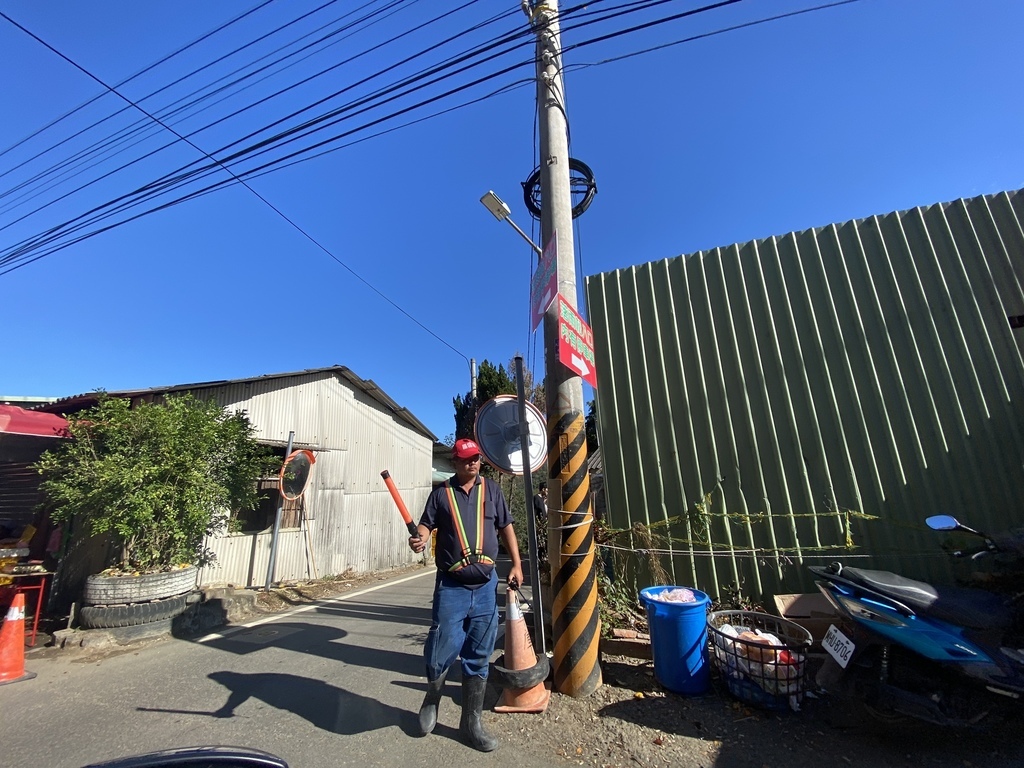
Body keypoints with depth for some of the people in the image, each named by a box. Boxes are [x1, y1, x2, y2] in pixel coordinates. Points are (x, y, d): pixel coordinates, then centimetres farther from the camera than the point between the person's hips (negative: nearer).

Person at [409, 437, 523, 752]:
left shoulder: (492, 490, 5)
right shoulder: (441, 493, 0)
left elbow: (505, 527, 9)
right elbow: (426, 524, -2)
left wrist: (516, 564, 5)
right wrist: (420, 539, -25)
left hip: (485, 585, 2)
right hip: (451, 585, -2)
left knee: (478, 657, 12)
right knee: (441, 650, 2)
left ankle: (471, 723, 32)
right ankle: (432, 700, 36)